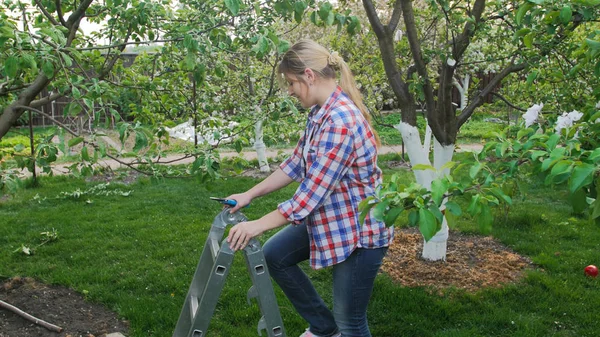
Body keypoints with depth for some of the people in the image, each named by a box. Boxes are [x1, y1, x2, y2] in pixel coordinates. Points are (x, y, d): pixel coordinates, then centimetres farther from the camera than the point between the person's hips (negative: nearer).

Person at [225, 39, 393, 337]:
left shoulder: (340, 121, -28)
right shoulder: (320, 112, 2)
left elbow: (312, 192, -28)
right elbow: (296, 163, 10)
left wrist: (259, 225, -21)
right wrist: (249, 194, 8)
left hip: (359, 230, -10)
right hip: (328, 219, 10)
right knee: (274, 255, 15)